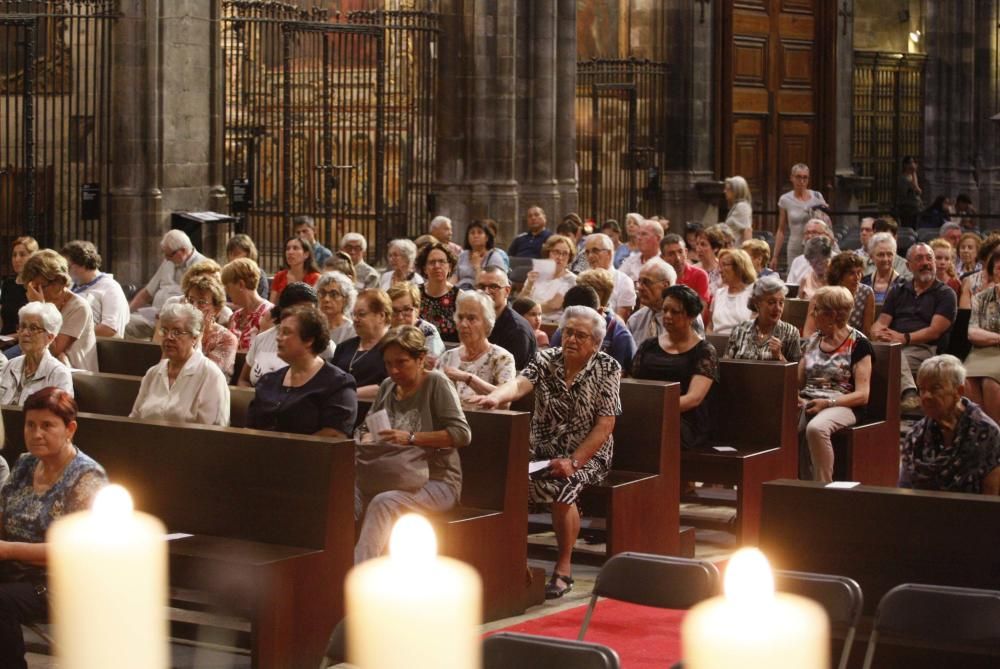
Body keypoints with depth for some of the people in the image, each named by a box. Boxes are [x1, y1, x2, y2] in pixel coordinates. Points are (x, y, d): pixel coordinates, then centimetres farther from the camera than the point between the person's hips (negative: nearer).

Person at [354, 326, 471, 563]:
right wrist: (367, 440, 0)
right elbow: (366, 427, 26)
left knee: (383, 503, -36)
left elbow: (461, 434, -11)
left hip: (435, 479, -5)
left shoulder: (436, 383, -1)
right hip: (385, 477, 5)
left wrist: (411, 438, -19)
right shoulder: (387, 386, 18)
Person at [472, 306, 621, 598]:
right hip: (542, 450, 3)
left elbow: (606, 424, -8)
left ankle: (564, 568, -13)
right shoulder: (546, 360, 5)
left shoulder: (607, 368, -2)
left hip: (588, 454, -3)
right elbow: (520, 384, -15)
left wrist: (573, 462, -18)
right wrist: (496, 397, -39)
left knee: (561, 487, -33)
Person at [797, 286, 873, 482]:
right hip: (808, 403, 6)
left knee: (816, 428, -38)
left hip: (841, 406, -6)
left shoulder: (858, 344, 0)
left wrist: (827, 403, -19)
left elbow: (862, 395, -6)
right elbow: (797, 382, 19)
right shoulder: (812, 340, 19)